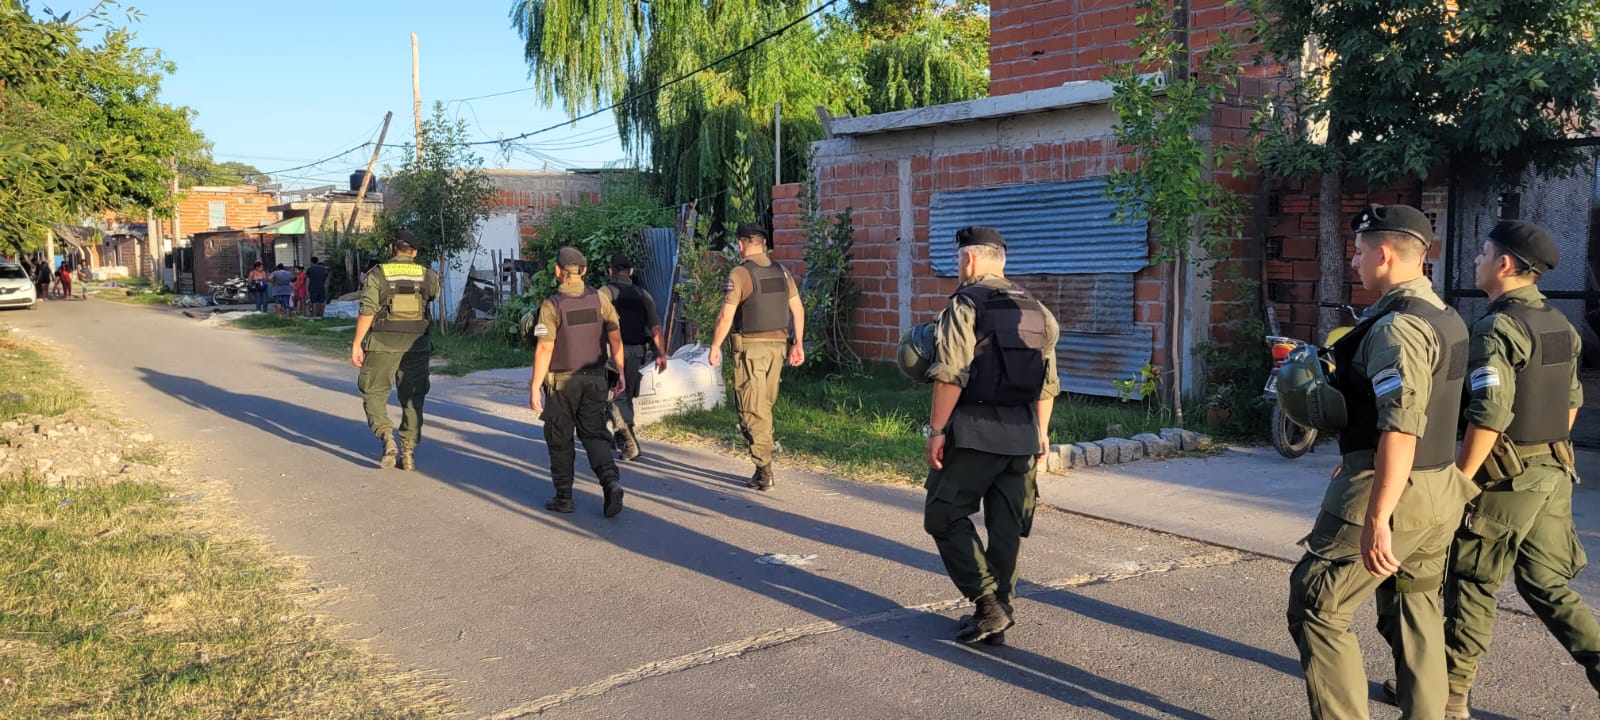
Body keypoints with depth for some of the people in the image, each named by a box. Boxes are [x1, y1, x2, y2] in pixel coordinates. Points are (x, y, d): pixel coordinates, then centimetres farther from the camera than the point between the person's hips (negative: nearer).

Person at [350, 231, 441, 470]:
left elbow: (367, 311, -10)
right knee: (412, 399, 10)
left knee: (373, 394, 10)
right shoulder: (426, 275, 3)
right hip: (416, 345, 2)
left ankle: (388, 441, -9)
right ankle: (408, 453, 9)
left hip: (383, 344, -2)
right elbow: (437, 290, 25)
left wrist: (357, 344, -6)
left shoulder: (379, 273, -3)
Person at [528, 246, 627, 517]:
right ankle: (611, 480, -13)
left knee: (560, 440, 10)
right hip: (594, 380, 3)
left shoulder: (551, 306, -12)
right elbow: (615, 338, 0)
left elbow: (544, 349, -16)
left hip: (561, 383, -3)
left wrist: (535, 387, -12)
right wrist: (620, 372, 9)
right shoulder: (600, 299, -1)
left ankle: (564, 497, 16)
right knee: (594, 434, 9)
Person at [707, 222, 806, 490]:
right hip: (776, 346, 6)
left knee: (752, 411, -1)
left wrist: (715, 347, -4)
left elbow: (726, 315, -14)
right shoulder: (781, 272, 7)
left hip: (750, 347, -6)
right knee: (764, 407, 18)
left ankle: (764, 473, -2)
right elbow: (798, 309, 9)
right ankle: (764, 464, 22)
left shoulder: (740, 273, -11)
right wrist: (798, 344, 17)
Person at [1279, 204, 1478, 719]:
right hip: (1437, 491, 10)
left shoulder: (1398, 325, -18)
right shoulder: (1445, 318, 12)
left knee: (1316, 608, 0)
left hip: (1391, 493, -9)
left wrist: (1376, 517, -28)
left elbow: (1401, 428, -27)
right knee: (1415, 615, 17)